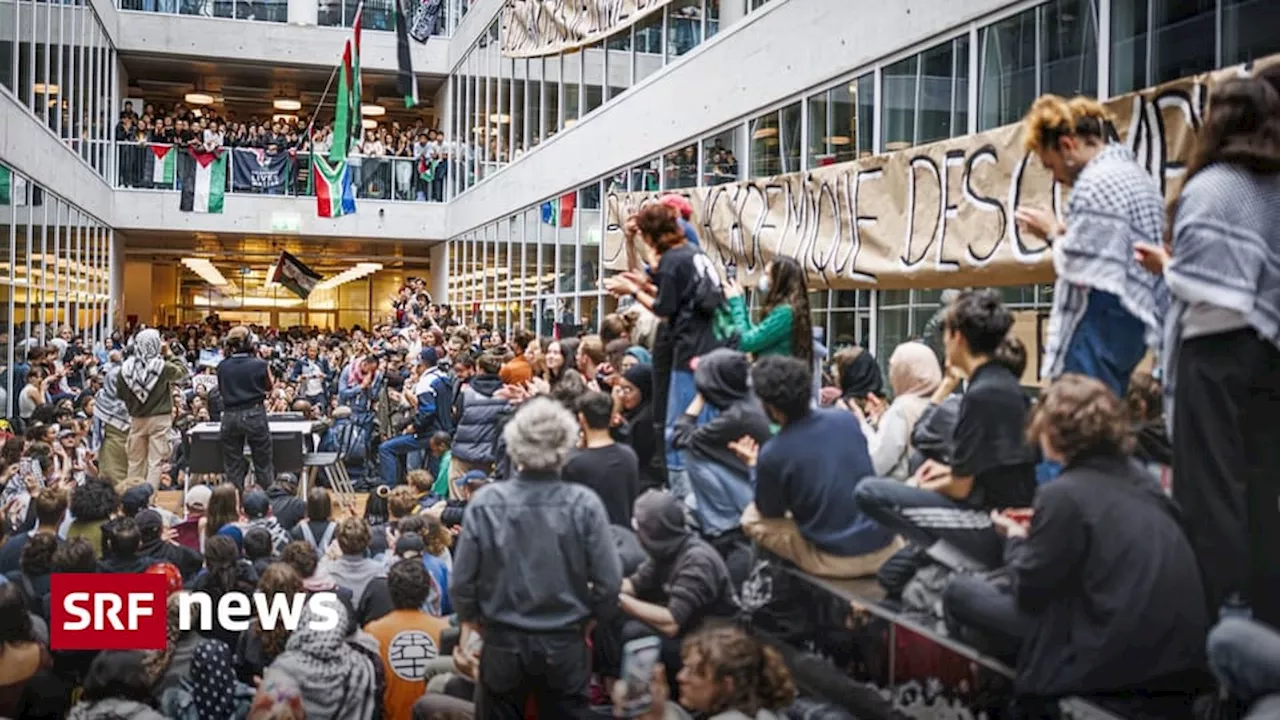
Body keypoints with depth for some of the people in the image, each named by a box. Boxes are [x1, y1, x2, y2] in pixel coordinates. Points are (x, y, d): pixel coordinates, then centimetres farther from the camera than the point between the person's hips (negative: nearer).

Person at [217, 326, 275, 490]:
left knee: (232, 465, 12)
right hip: (255, 414, -2)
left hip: (230, 416, 2)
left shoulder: (222, 367, -3)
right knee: (263, 464, 9)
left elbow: (221, 389, 12)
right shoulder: (260, 365, -10)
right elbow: (269, 386, 8)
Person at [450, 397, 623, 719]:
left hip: (502, 645, 1)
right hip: (565, 645, 0)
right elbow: (609, 581, -14)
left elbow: (462, 580, -8)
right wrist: (587, 620, 6)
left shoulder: (485, 502, -15)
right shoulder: (584, 504, -18)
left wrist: (469, 624, 11)